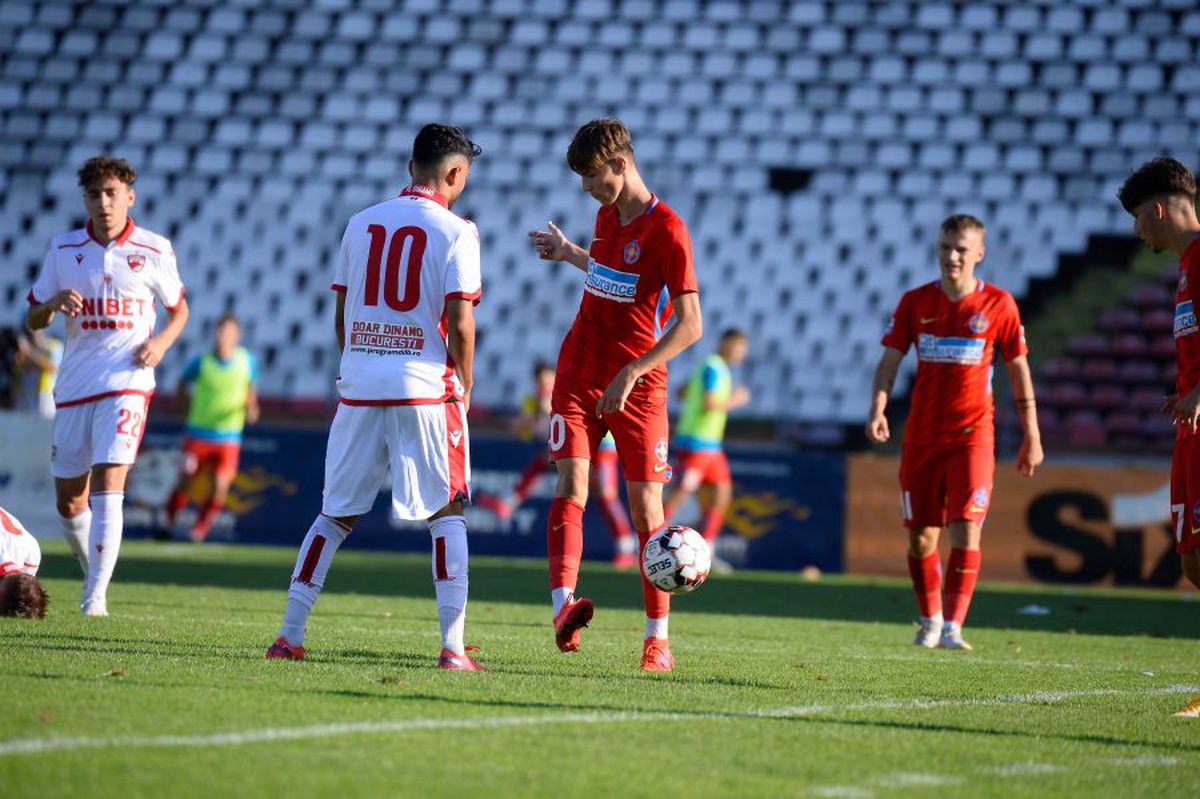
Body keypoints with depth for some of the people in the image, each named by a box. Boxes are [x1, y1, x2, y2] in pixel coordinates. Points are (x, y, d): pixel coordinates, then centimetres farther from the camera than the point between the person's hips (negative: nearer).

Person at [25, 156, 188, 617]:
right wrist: (53, 304, -13)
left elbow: (179, 309, 15)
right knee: (70, 500, 6)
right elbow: (33, 321, 10)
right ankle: (94, 574, 31)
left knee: (107, 484, -18)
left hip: (127, 383, -3)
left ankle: (95, 597, -20)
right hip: (74, 384, 3)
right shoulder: (63, 250, 6)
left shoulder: (154, 251, 2)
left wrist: (162, 341, -6)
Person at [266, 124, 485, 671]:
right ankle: (453, 645, -3)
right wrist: (463, 388, 3)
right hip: (425, 389, -4)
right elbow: (460, 324, -11)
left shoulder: (361, 224, 10)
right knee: (446, 513, 6)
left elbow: (341, 316, 12)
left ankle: (290, 634, 10)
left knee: (336, 514, 13)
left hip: (359, 387, 4)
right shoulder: (455, 234, -4)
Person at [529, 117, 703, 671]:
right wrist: (568, 254, 24)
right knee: (571, 484, -14)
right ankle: (563, 606, -30)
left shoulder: (666, 230, -14)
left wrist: (632, 372, -25)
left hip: (638, 386, -5)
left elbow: (690, 325, -19)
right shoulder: (608, 215, 8)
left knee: (646, 506, 0)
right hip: (579, 375, 5)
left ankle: (658, 636, 8)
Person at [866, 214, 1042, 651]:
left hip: (972, 434, -2)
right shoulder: (915, 302, 3)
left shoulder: (997, 304, -2)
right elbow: (890, 360, 2)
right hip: (922, 435, 2)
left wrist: (1032, 436, 6)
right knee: (921, 536, 7)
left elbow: (1018, 369, 5)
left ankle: (953, 628, -16)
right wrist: (877, 409, -16)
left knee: (966, 530, -17)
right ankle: (930, 619, 28)